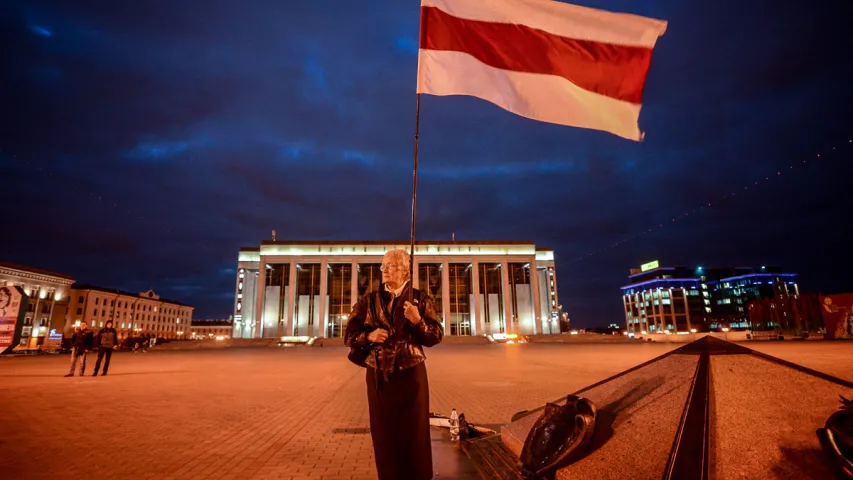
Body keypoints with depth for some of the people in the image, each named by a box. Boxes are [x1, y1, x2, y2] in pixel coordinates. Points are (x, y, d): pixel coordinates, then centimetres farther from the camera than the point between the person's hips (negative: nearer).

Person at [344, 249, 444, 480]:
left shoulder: (420, 299, -1)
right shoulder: (369, 300, 4)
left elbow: (437, 337, -4)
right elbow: (349, 335, 5)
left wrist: (418, 320, -21)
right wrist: (369, 336, -14)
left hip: (411, 374, -1)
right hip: (378, 375, 2)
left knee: (414, 431, 6)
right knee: (384, 432, 10)